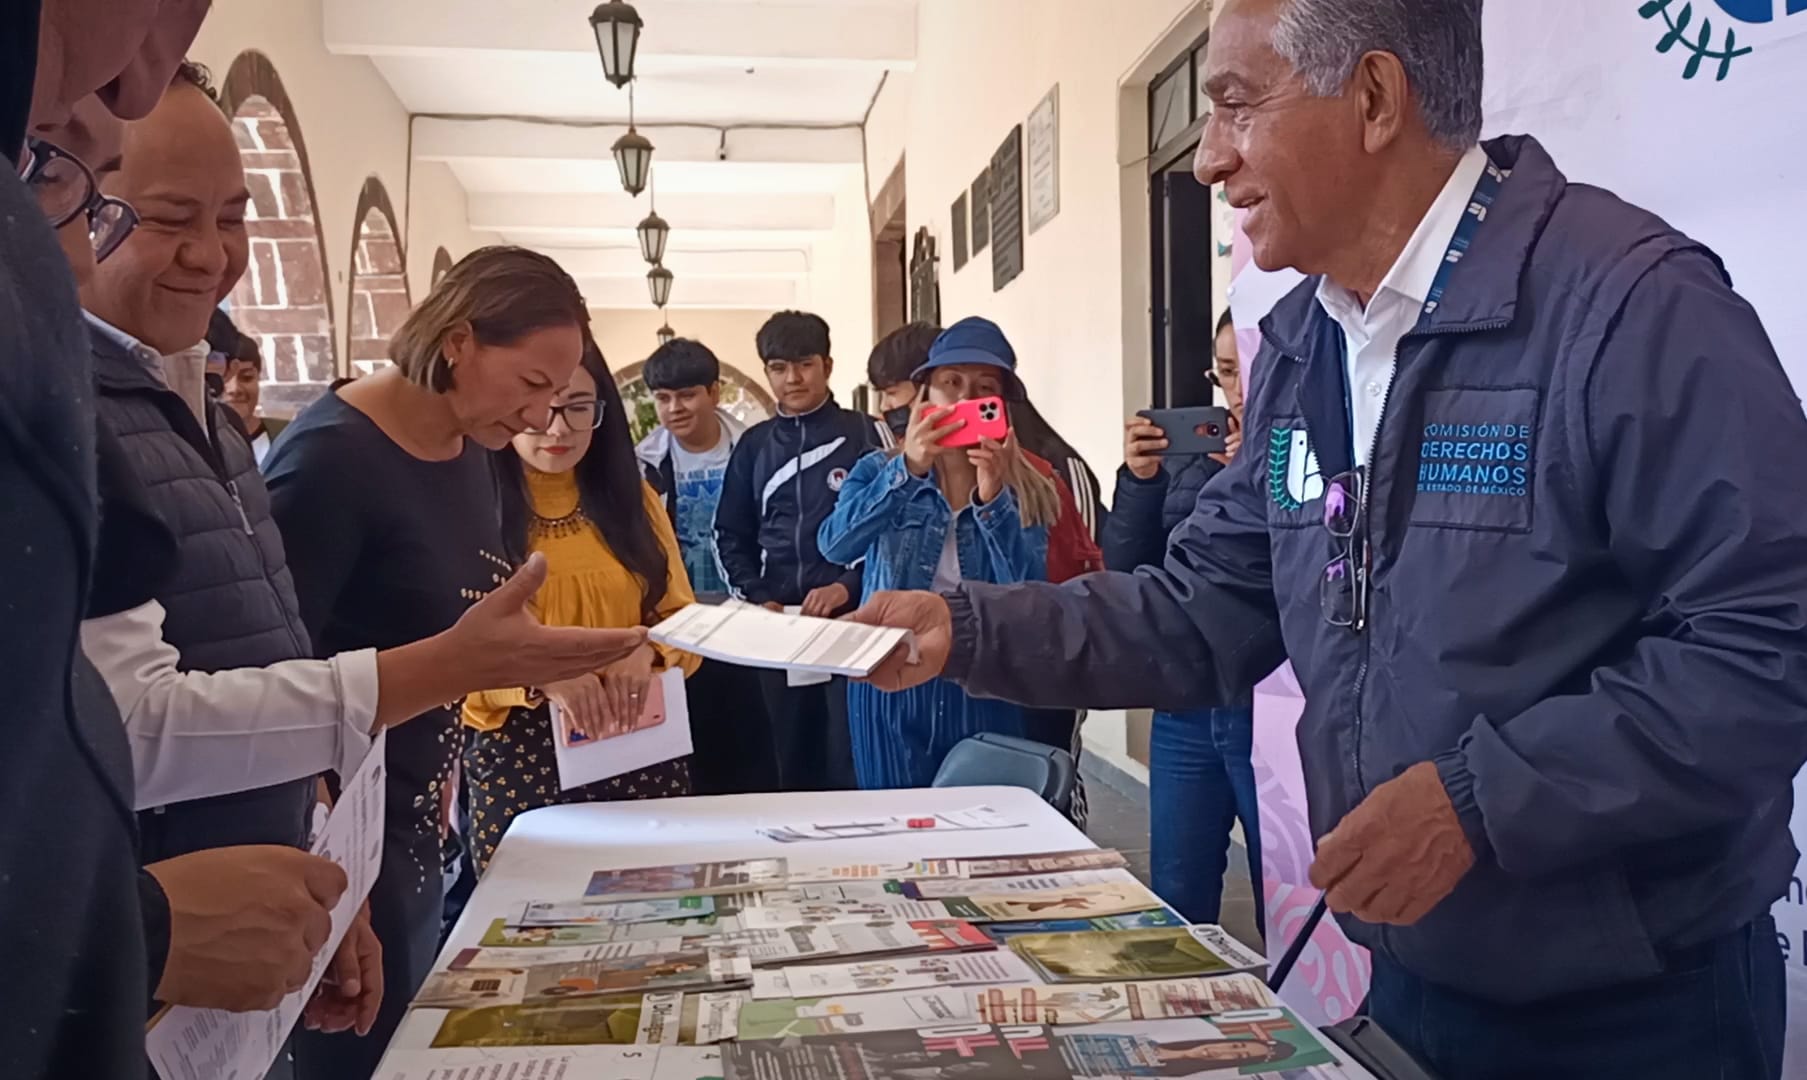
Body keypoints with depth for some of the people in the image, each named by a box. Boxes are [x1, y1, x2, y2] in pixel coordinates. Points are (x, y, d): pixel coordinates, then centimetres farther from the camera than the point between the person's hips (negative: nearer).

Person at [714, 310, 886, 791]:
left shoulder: (864, 435, 2)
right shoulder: (754, 445, 12)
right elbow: (731, 535, 13)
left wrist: (846, 587, -14)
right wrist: (758, 598, -1)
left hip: (850, 615, -3)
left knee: (850, 755, -2)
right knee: (789, 755, 9)